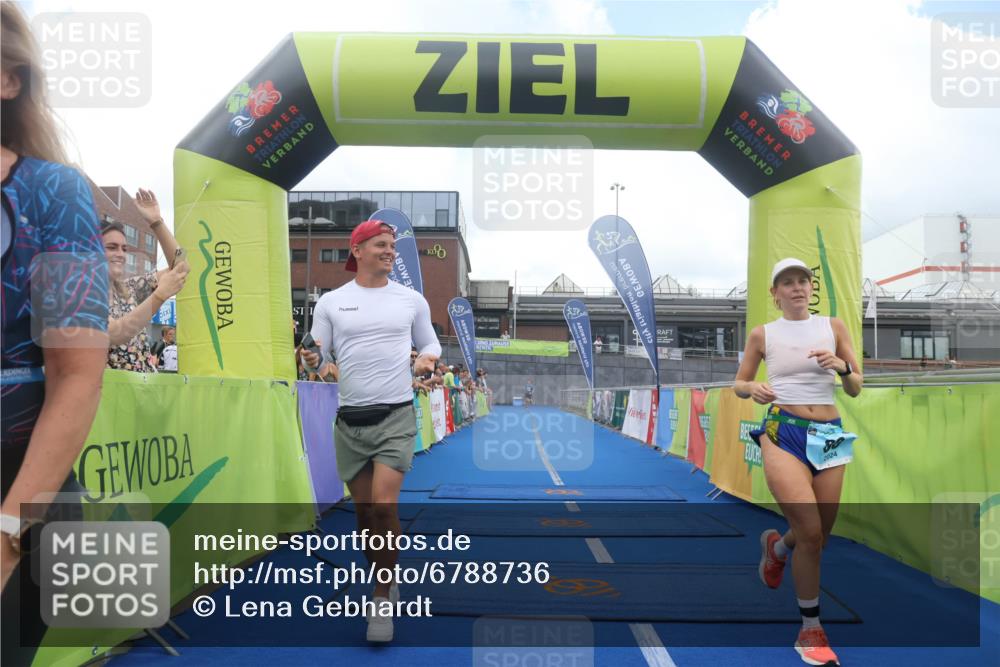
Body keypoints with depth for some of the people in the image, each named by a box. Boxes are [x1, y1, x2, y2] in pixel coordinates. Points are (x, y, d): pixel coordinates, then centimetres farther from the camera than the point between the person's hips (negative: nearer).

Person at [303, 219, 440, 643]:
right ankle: (384, 587, 30)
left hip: (396, 416, -2)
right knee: (363, 509, 9)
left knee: (383, 504, -13)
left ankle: (383, 600, 5)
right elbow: (318, 356, 6)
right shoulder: (331, 302, 5)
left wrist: (427, 359, -7)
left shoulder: (412, 299, 5)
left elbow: (429, 342, 15)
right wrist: (310, 359, -17)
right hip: (350, 419, 2)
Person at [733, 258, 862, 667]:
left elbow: (856, 390, 9)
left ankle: (776, 546, 46)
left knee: (819, 536, 9)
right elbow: (739, 383, 11)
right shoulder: (762, 334, 3)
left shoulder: (833, 327, 7)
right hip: (783, 432, -3)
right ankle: (811, 630, 8)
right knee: (811, 533, -13)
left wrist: (843, 367, -12)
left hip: (829, 434, 3)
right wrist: (751, 389, -12)